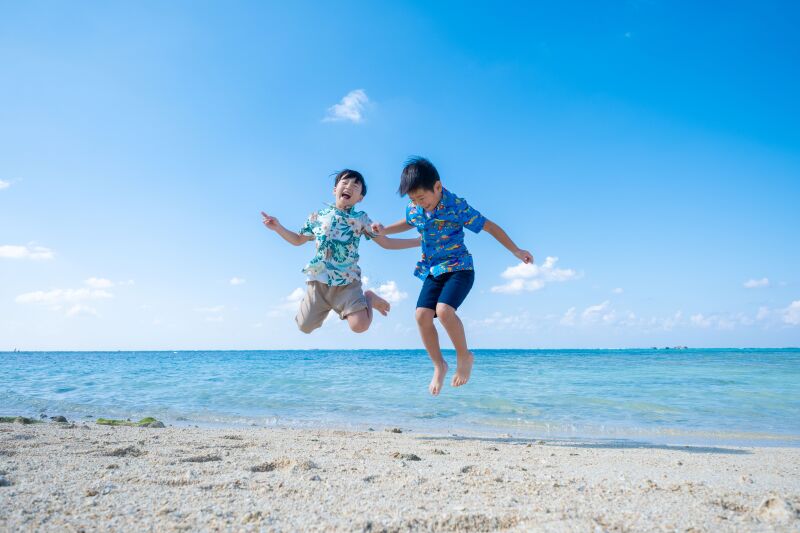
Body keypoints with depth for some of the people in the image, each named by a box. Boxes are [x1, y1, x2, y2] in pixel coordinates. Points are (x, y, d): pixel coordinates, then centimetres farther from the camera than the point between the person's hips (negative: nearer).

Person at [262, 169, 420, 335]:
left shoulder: (361, 219, 4)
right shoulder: (317, 216, 8)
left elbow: (386, 243, 6)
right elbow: (298, 240, 20)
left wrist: (418, 241, 2)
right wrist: (277, 227, 6)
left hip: (347, 280, -2)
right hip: (318, 279, 2)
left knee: (359, 325, -21)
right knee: (305, 327, 3)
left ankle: (368, 298, 12)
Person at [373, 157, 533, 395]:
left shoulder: (457, 206, -18)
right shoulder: (414, 209, 0)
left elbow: (489, 226, -10)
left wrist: (516, 251, -7)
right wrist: (385, 230, 9)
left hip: (459, 268, -6)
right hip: (433, 271, 6)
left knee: (444, 310, -28)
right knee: (422, 315, -10)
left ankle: (464, 356, -3)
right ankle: (439, 365, 8)